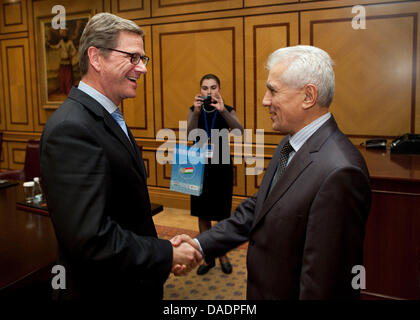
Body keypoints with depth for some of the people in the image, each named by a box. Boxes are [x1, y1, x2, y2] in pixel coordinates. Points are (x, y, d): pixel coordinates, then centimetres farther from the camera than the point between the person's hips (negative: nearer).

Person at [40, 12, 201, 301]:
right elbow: (92, 239, -30)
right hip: (103, 290, -8)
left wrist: (162, 247, 0)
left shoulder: (107, 117, 5)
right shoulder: (71, 129, -25)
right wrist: (168, 255, -20)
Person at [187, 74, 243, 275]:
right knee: (202, 213, 10)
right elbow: (190, 134, -17)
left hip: (222, 166, -2)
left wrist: (223, 111, -39)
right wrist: (196, 112, -34)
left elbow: (239, 130, -23)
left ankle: (223, 255, 27)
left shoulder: (227, 111, -3)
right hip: (200, 166, 2)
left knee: (222, 213, 7)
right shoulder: (194, 110, 1)